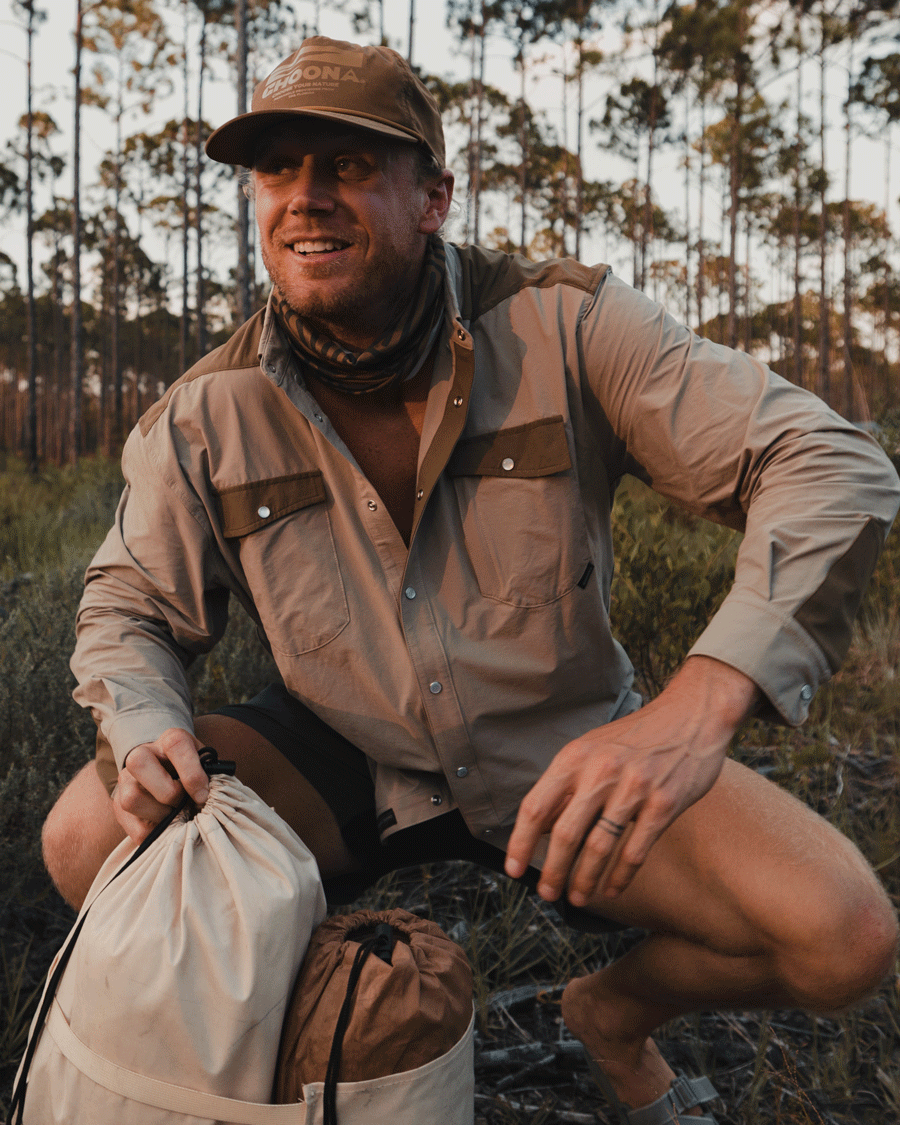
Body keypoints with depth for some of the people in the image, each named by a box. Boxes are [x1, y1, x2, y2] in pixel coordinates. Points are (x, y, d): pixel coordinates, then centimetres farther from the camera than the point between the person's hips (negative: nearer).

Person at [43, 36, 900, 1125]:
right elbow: (128, 607, 4)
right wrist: (145, 734, -22)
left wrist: (698, 705, -42)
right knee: (89, 839, -20)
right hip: (344, 765, 2)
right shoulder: (204, 417, -10)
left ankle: (617, 1011, 18)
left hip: (565, 755, 0)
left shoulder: (564, 325, -18)